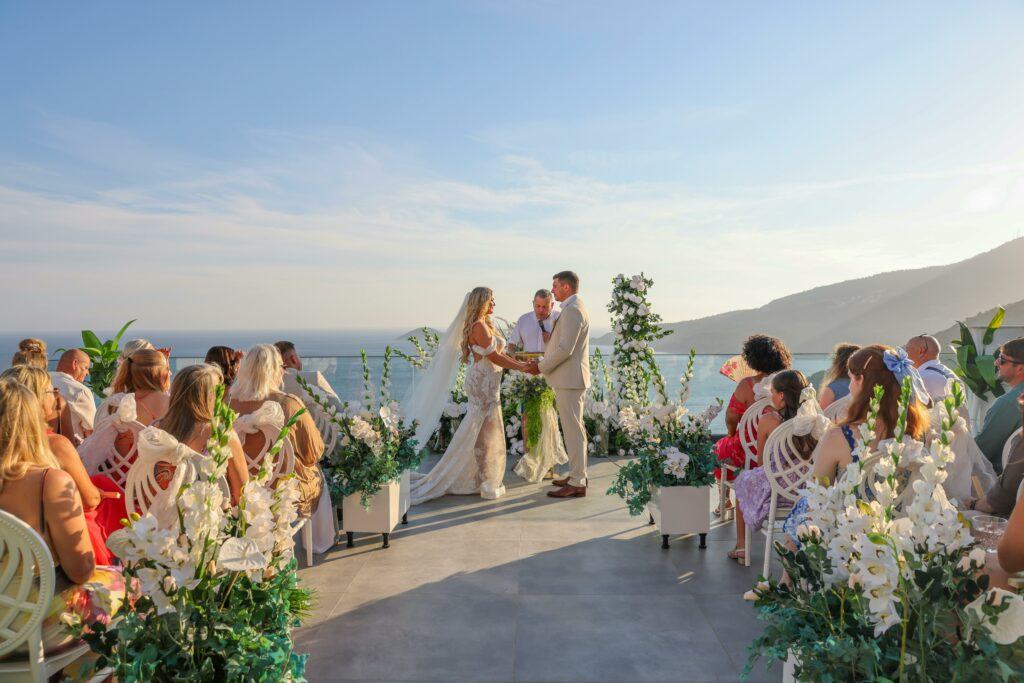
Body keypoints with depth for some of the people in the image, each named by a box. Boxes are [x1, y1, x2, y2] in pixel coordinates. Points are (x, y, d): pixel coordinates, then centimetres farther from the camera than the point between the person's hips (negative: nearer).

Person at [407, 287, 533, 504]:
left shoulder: (486, 324, 16)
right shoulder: (479, 326, -15)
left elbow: (499, 353, 15)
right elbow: (493, 356, -18)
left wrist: (522, 364, 7)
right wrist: (521, 367, -13)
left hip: (487, 382, 9)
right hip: (483, 381, -9)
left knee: (480, 430, 14)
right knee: (485, 431, -2)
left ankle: (482, 479, 24)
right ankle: (486, 484, 7)